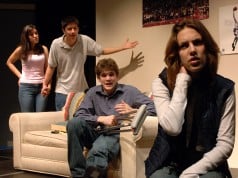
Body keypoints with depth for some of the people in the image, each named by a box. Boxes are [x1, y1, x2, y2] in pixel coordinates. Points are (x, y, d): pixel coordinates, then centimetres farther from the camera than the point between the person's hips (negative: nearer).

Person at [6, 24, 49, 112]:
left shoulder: (44, 49, 5)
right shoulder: (21, 49, 0)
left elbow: (47, 68, 6)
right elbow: (9, 62, 15)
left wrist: (48, 84, -5)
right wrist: (19, 75, 5)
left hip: (41, 86, 1)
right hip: (26, 86, -1)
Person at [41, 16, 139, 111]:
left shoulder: (85, 41, -11)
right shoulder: (56, 44, -14)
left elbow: (102, 51, 1)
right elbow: (51, 67, -4)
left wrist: (123, 47, -4)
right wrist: (45, 84, -5)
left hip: (82, 90, 2)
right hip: (62, 91, -2)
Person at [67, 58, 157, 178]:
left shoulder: (129, 91, 6)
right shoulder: (93, 93, 15)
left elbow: (154, 109, -4)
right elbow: (78, 115, 1)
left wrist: (133, 111, -20)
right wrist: (101, 119, -13)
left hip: (117, 135, -5)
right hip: (97, 133, 5)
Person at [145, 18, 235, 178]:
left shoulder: (224, 88, -3)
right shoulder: (162, 83, -4)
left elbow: (225, 143, -6)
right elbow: (172, 128, -19)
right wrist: (183, 79, -15)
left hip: (206, 165, 0)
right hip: (168, 163, 0)